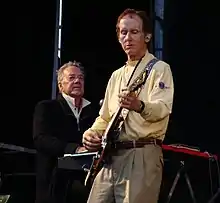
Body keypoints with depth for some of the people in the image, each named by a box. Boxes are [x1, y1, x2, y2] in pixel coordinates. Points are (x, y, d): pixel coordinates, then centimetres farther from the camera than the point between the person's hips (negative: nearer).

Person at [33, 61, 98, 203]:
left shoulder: (93, 110, 19)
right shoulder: (46, 107, 8)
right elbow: (41, 139, -8)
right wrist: (75, 149, -21)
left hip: (88, 176, 3)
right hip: (57, 180, -3)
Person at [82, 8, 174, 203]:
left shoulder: (159, 68, -1)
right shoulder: (116, 75, 21)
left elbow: (163, 108, -18)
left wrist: (139, 106, -39)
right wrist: (92, 132, 4)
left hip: (142, 155, -7)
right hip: (110, 156, 7)